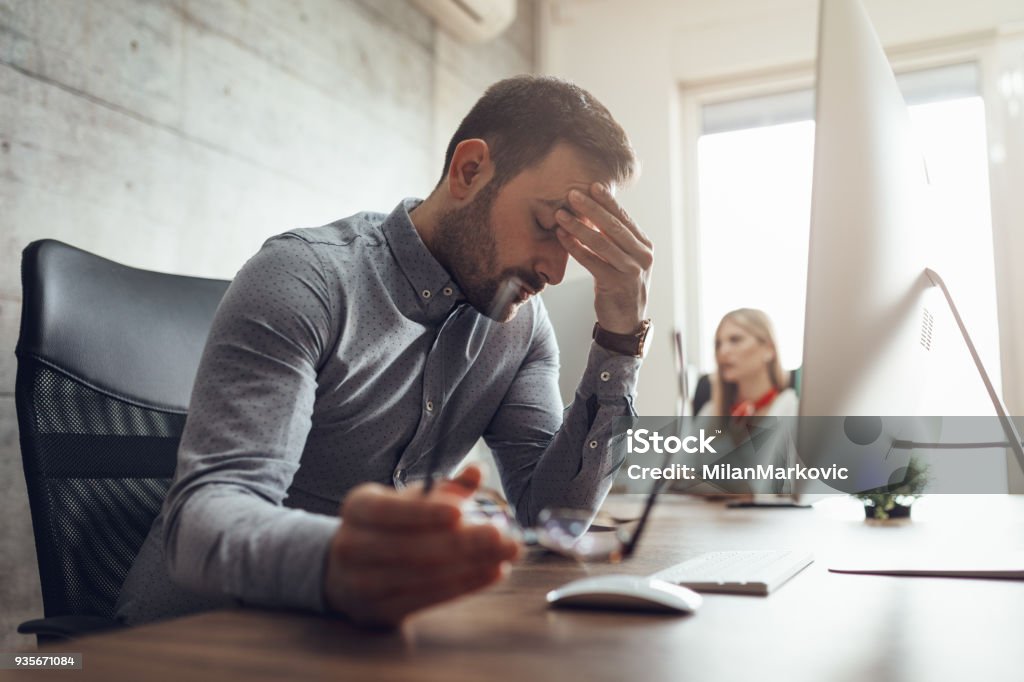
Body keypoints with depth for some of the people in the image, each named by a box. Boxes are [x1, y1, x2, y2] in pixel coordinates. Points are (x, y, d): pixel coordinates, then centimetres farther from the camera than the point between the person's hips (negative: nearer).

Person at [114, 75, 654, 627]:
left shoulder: (521, 323, 1)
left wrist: (621, 336, -14)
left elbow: (552, 517, -5)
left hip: (366, 623, 4)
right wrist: (333, 564, -48)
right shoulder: (307, 279, -17)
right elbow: (202, 517, -26)